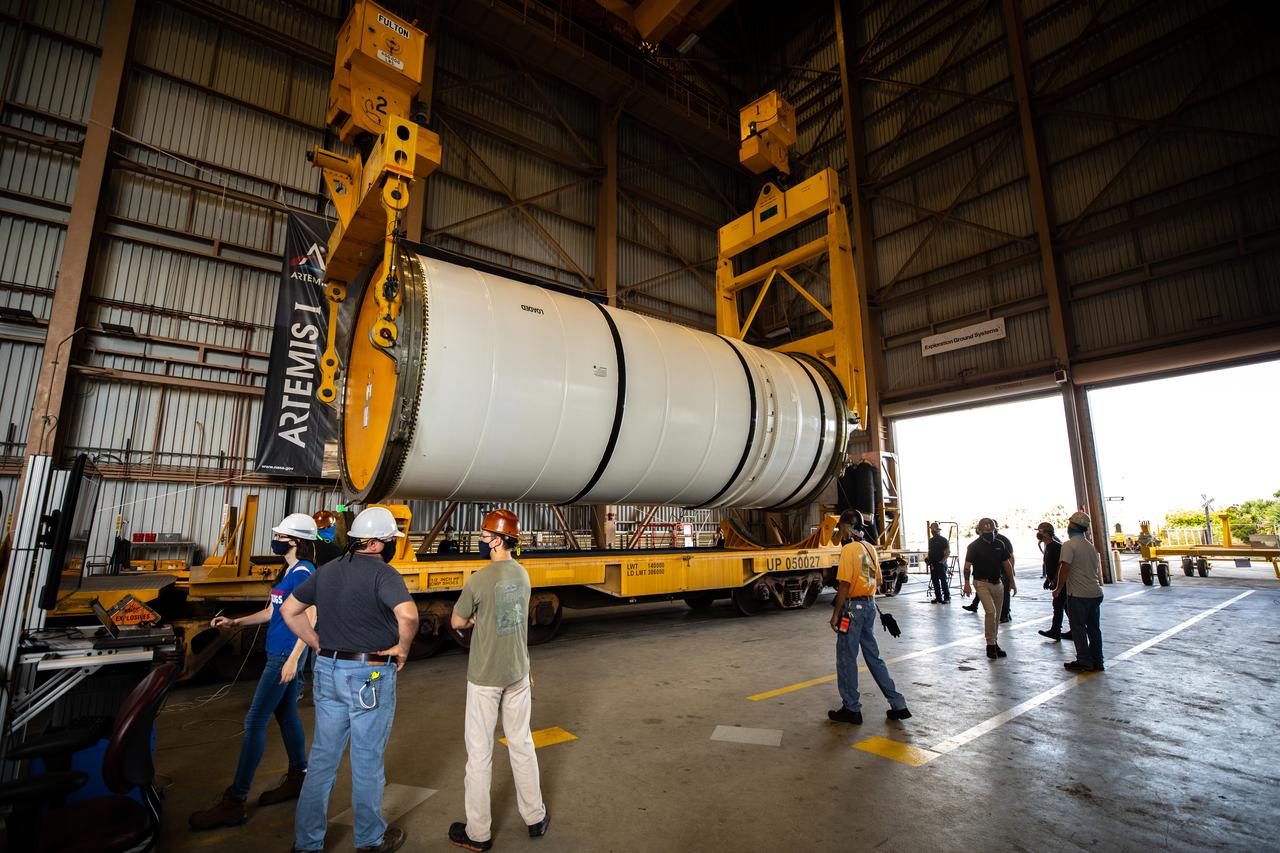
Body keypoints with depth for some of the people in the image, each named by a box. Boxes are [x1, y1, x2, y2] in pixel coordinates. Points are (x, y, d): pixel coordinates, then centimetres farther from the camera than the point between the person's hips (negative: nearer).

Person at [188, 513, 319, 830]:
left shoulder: (303, 572, -19)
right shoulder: (288, 571, 12)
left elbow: (312, 620, -21)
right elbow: (271, 612, 19)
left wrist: (293, 659, -22)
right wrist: (234, 622, 11)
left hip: (286, 654, -10)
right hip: (278, 652, 10)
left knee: (254, 722, -3)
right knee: (286, 715, 18)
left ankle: (234, 802, 7)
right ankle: (297, 778, 31)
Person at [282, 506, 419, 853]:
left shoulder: (328, 570, 6)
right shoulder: (383, 574, -18)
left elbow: (289, 610, 14)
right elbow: (408, 615, -34)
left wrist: (320, 646, 13)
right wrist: (402, 648, -15)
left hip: (327, 671, 6)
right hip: (370, 679, -6)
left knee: (322, 758, 19)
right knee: (367, 762, 11)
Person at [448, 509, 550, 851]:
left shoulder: (478, 581, -21)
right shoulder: (523, 575, -2)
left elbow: (457, 623, -6)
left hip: (484, 677, -5)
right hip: (518, 674, 6)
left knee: (480, 751, 9)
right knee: (521, 744, 18)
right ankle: (536, 817, 31)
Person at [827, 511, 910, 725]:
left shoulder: (849, 549, -16)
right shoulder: (871, 548, 8)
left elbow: (844, 585, -19)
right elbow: (877, 581, 14)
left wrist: (835, 614, -13)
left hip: (852, 607, -8)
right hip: (870, 606, 8)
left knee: (846, 658, 4)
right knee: (873, 657, 17)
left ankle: (852, 709, 13)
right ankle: (898, 704, 22)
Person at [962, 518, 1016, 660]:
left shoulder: (999, 544, 6)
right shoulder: (974, 546, -8)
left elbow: (1007, 564, 14)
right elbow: (967, 565, -8)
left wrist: (1012, 581, 13)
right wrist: (966, 583, -15)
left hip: (997, 583, 5)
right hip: (982, 583, -5)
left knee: (997, 615, 11)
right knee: (990, 612, -17)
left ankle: (994, 643, 25)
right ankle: (990, 644, -4)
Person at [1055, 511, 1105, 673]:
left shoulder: (1069, 545, -14)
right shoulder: (1090, 545, 11)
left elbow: (1065, 568, -18)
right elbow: (1097, 567, 18)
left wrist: (1058, 588, -8)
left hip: (1078, 594, -7)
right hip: (1095, 592, 7)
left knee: (1078, 628, 1)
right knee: (1094, 628, 13)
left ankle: (1084, 662, 5)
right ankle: (1097, 662, 19)